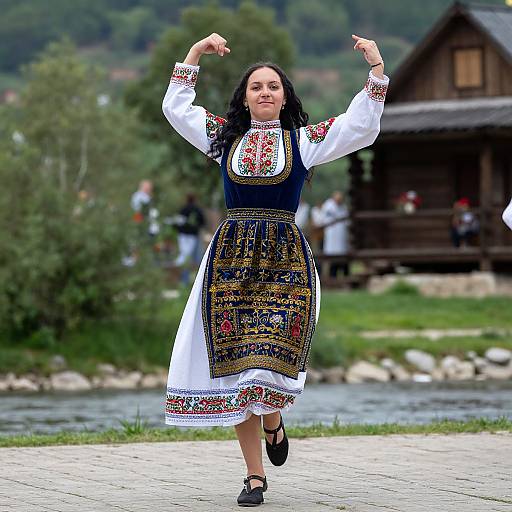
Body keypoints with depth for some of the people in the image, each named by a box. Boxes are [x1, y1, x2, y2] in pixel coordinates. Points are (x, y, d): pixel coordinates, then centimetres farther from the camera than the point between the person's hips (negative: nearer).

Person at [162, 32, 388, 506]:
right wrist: (194, 54, 14)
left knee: (272, 357, -17)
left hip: (285, 258, -2)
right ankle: (255, 476, 2)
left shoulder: (303, 140, 8)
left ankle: (272, 421, 19)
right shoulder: (225, 137, 13)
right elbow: (175, 108, 18)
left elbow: (362, 128, 2)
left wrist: (377, 71, -4)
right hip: (230, 257, 2)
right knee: (234, 362, -3)